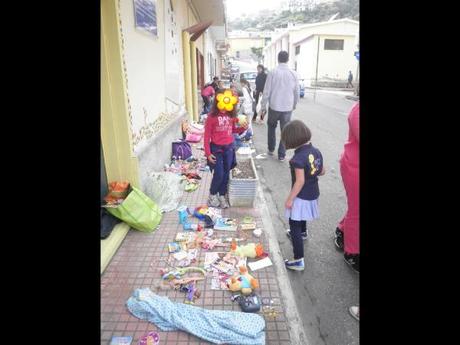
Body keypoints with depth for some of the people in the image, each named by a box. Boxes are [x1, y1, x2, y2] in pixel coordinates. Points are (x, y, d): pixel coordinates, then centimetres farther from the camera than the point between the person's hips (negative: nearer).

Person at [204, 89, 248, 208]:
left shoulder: (231, 115, -1)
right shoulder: (212, 116, -13)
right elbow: (207, 136, -9)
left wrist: (243, 128, -7)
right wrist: (208, 153, -12)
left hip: (229, 148, 4)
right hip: (216, 148, -4)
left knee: (226, 174, 10)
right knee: (219, 174, -5)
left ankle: (222, 196, 28)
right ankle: (212, 196, 18)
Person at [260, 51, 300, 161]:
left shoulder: (272, 72, -7)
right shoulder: (293, 74, 0)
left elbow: (266, 92, -7)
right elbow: (296, 92, 6)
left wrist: (263, 107, 0)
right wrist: (294, 105, 22)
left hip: (274, 107, -1)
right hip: (287, 108, 1)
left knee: (271, 127, 22)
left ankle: (271, 149, 29)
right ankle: (281, 154, 11)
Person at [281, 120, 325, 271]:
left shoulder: (298, 158, -27)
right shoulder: (316, 151, -4)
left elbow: (300, 181, -26)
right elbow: (322, 171, 6)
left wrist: (290, 199, -17)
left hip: (301, 196, -8)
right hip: (313, 194, 8)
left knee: (294, 226, -1)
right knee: (302, 215, 34)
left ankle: (298, 261, 1)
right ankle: (302, 232, 62)